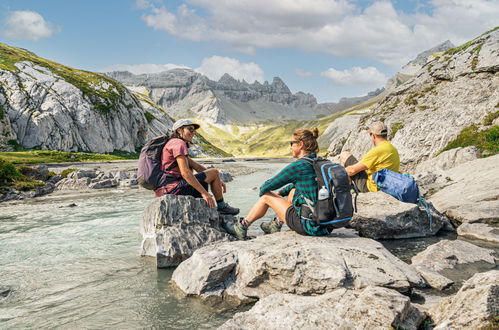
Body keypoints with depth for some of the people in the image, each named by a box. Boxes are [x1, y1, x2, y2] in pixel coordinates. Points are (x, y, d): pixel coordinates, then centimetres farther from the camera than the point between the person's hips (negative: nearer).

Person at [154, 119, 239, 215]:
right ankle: (221, 206, 13)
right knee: (214, 172, -1)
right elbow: (185, 172, -20)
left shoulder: (173, 143, 24)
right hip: (174, 189, -10)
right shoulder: (178, 143, -8)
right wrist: (204, 193, -17)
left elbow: (197, 166, 22)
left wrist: (217, 180, 19)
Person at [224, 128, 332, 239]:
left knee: (266, 197, 8)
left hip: (310, 227, -8)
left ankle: (241, 227, 27)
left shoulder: (298, 166, -15)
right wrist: (279, 193, 30)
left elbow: (269, 185, -5)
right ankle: (276, 225, 38)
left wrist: (262, 189, 17)